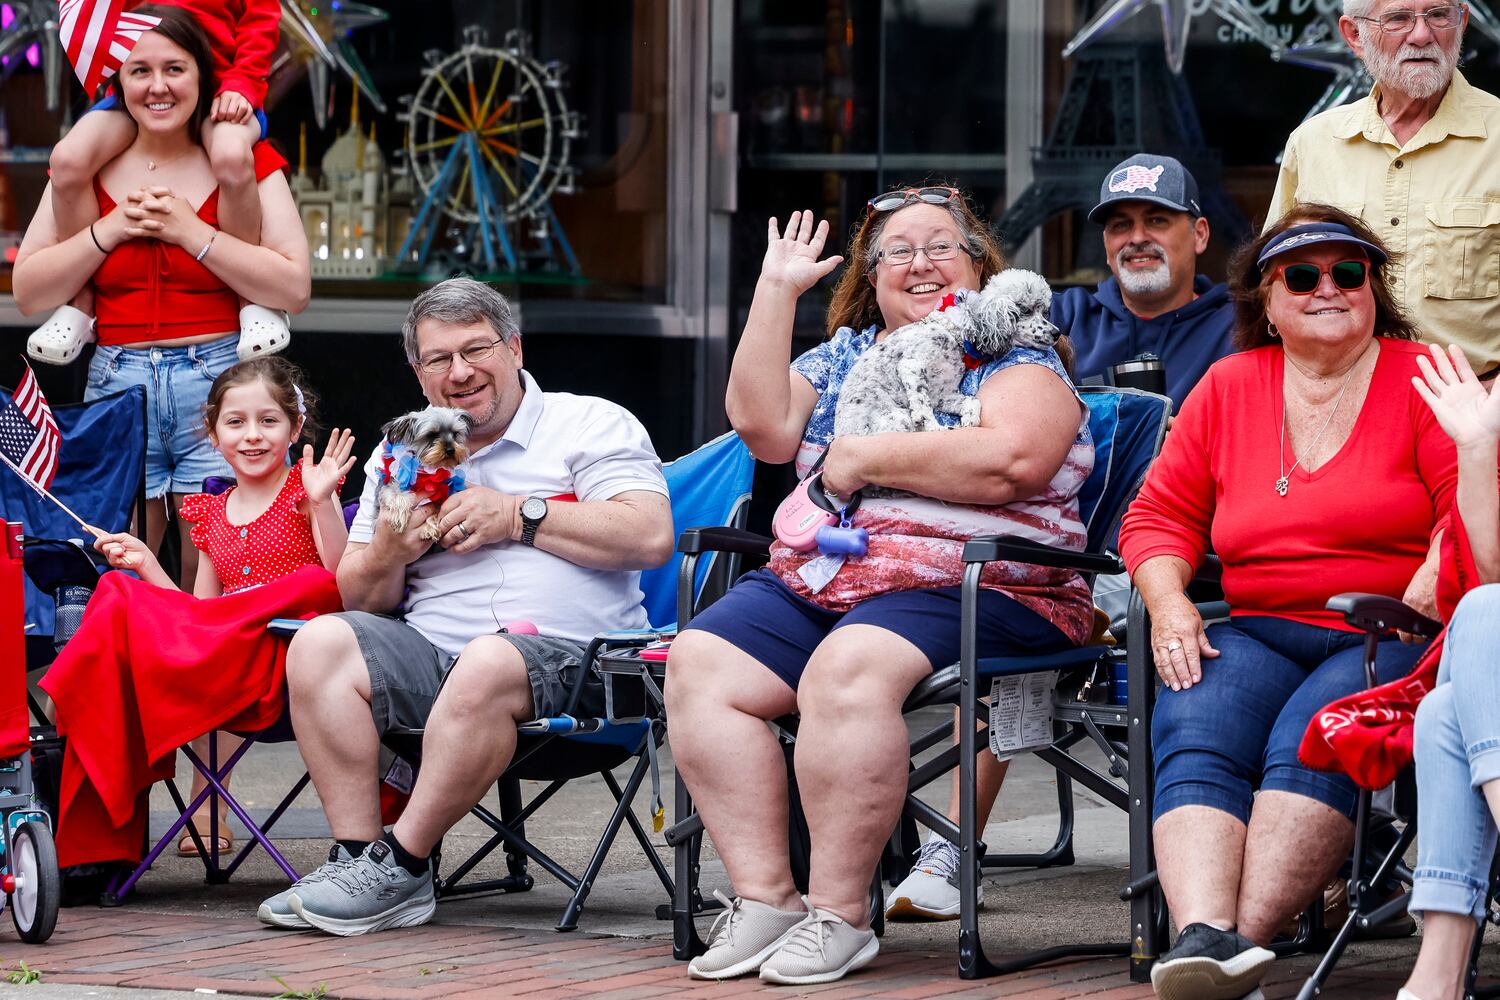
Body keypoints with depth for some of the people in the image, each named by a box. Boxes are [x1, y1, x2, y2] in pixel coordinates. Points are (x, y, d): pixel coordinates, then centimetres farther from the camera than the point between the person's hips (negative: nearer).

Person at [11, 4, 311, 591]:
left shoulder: (246, 163, 5)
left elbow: (294, 289, -5)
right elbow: (29, 293, 7)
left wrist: (190, 231, -8)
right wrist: (112, 228, -5)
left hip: (223, 385, -2)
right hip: (118, 387, 2)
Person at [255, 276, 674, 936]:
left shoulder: (591, 426, 10)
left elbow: (651, 538, -7)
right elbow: (357, 598, 20)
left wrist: (519, 515, -8)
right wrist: (387, 555, -3)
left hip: (564, 654, -5)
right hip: (431, 651, 5)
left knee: (486, 665, -37)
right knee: (321, 644, -21)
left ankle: (401, 866, -27)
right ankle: (356, 853, -25)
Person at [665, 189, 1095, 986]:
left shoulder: (1017, 359, 4)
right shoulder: (843, 356, 22)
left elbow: (1008, 461, -16)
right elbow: (760, 422, 6)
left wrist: (861, 458, -10)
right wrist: (775, 290, 7)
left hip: (966, 588, -6)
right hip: (811, 581, 6)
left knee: (847, 670, -36)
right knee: (698, 664, -18)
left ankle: (838, 914, -29)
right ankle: (762, 898, -18)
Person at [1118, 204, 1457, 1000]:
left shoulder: (1424, 381, 6)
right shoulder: (1227, 387, 17)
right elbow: (1160, 514, 19)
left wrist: (1417, 608, -20)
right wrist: (1168, 605, -1)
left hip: (1388, 637, -3)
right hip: (1261, 630, 3)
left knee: (1311, 738, -33)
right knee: (1192, 733, -28)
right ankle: (1205, 933, -47)